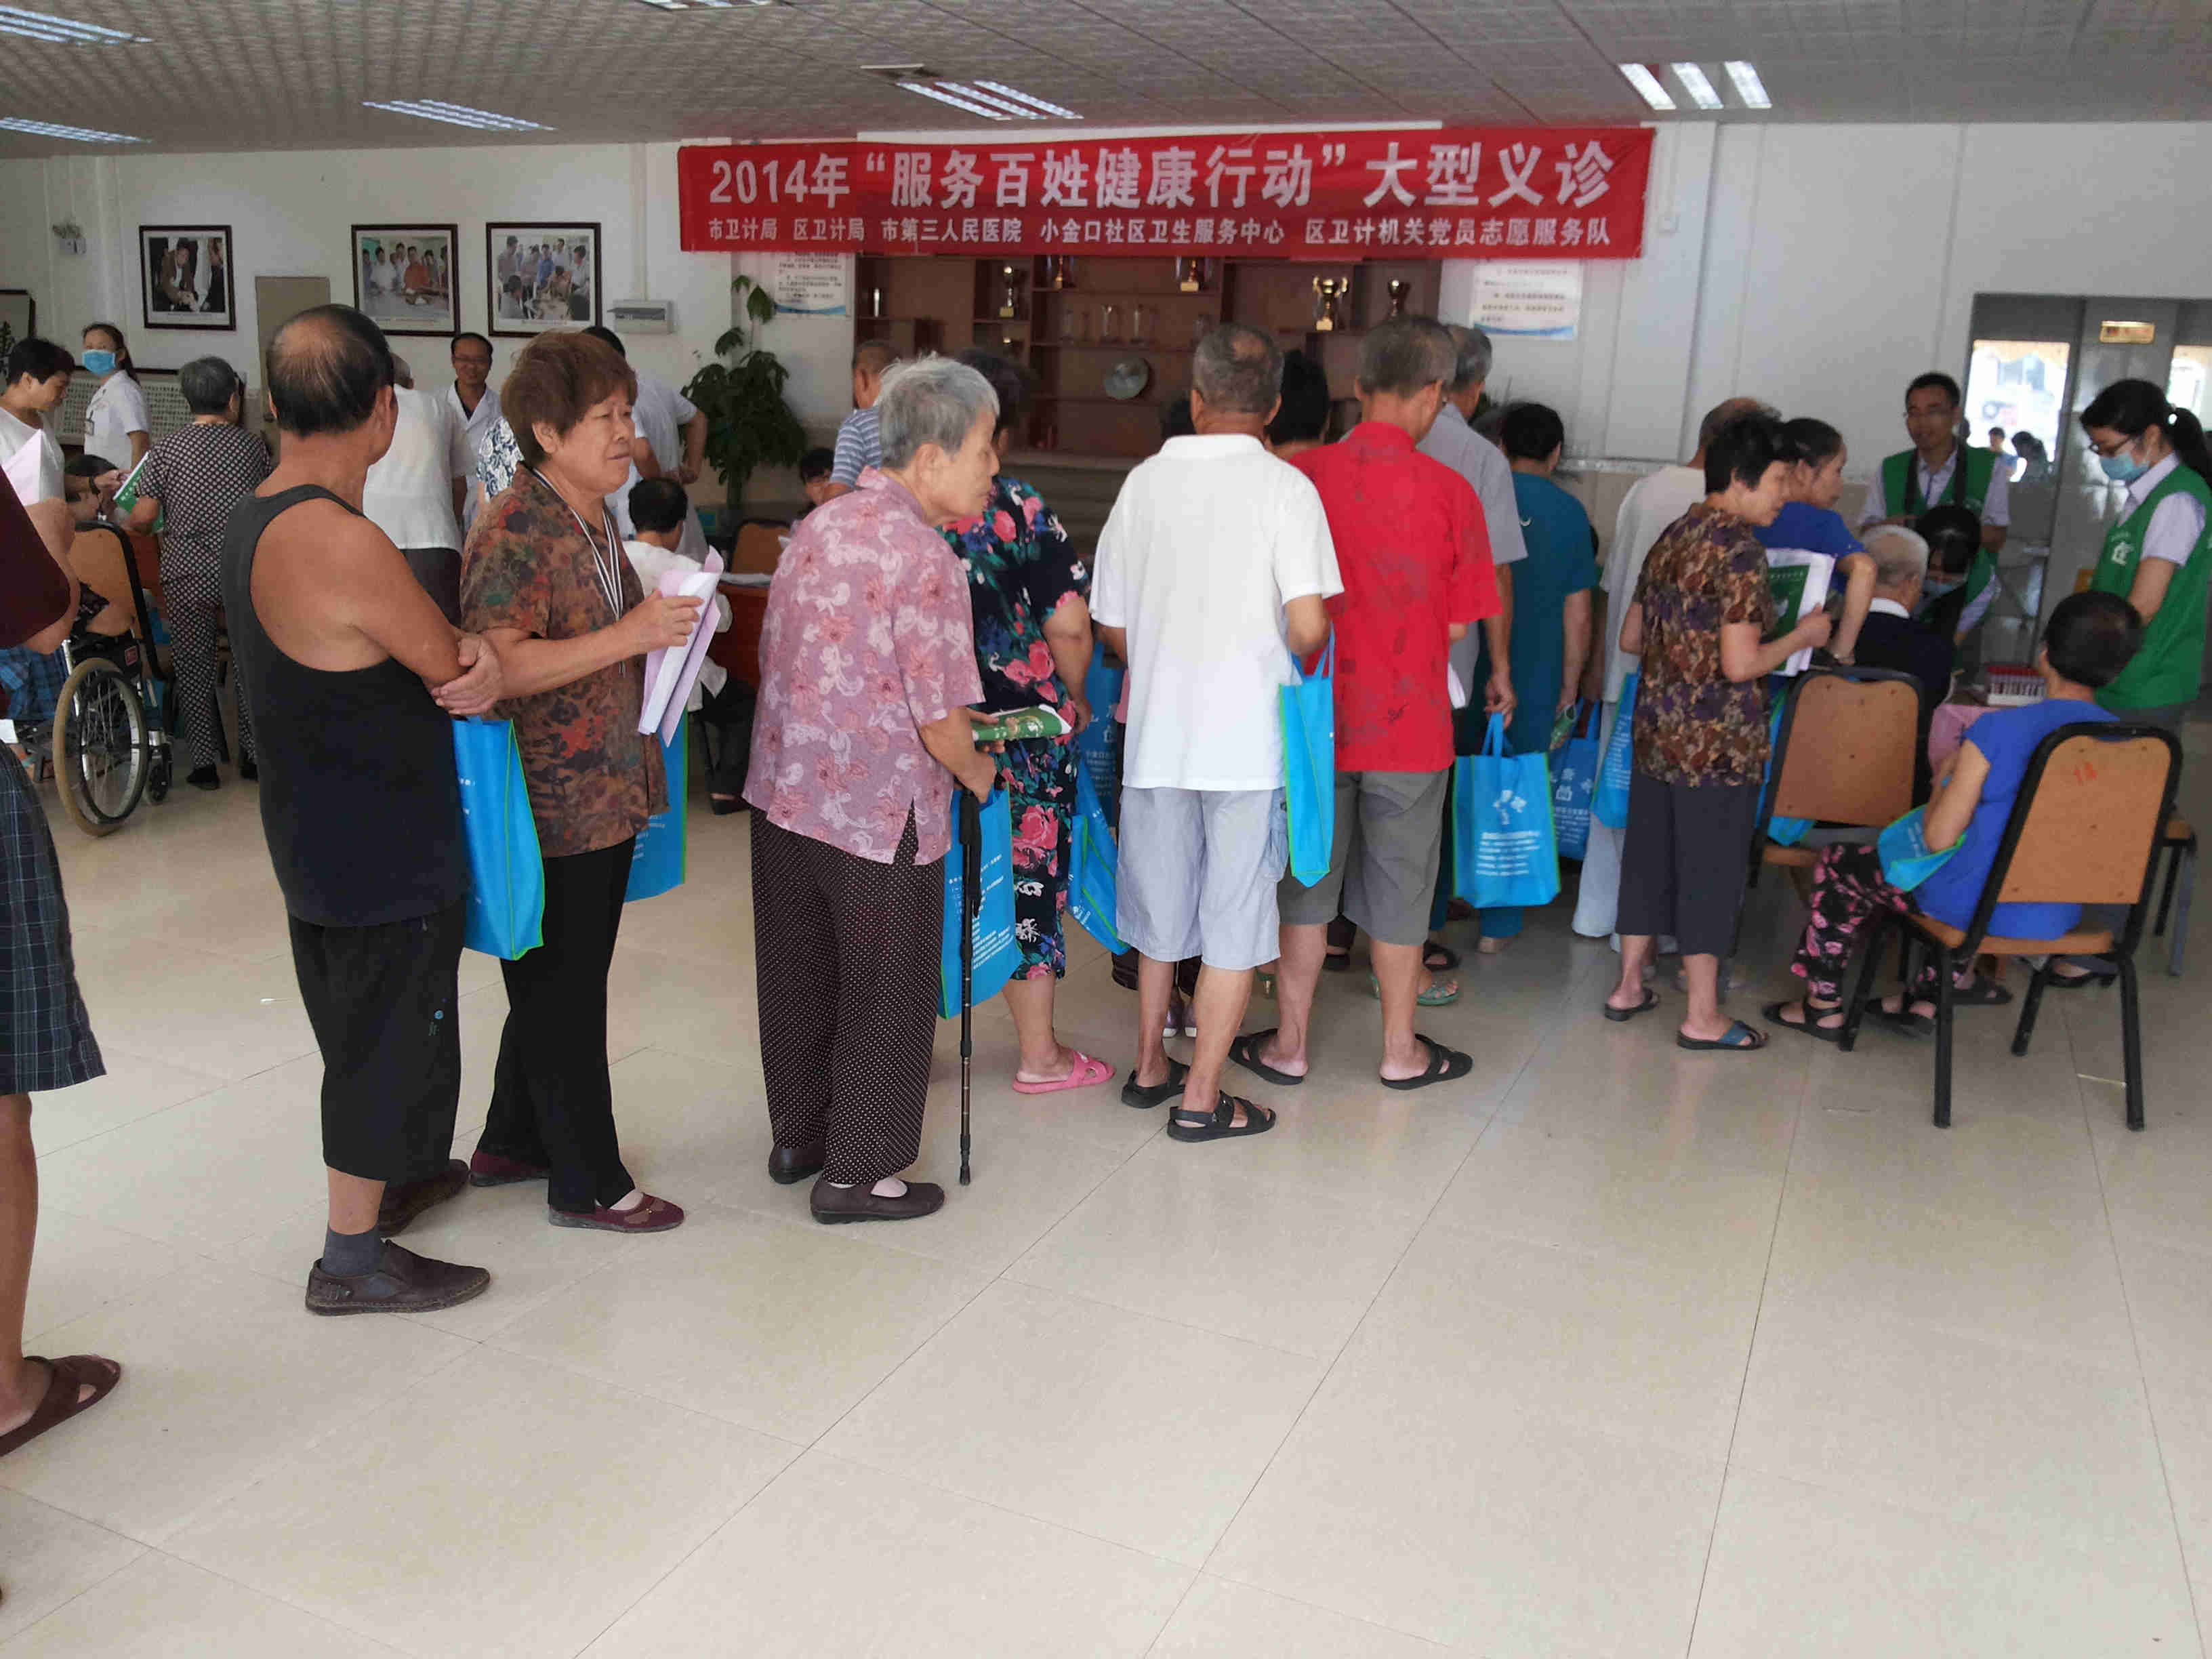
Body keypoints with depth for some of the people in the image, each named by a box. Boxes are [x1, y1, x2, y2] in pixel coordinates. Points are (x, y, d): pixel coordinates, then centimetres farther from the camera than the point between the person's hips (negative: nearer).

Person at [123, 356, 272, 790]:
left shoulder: (165, 450, -4)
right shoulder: (252, 445, -1)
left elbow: (143, 517, -4)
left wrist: (130, 527, 19)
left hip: (187, 576, -1)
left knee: (193, 669, 8)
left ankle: (204, 763, 11)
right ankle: (252, 754, 16)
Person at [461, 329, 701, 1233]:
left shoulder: (595, 515, 12)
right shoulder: (514, 529, -18)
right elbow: (497, 666, -27)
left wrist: (665, 620, 9)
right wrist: (630, 634, -29)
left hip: (607, 791, 10)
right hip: (549, 802, -10)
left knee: (564, 980, 19)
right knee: (562, 988, 3)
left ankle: (513, 1142, 37)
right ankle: (586, 1182, 16)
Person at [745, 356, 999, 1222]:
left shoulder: (819, 525, 5)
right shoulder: (923, 558, -20)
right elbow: (942, 728, -20)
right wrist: (976, 772, 2)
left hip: (784, 793, 8)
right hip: (878, 815, -8)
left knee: (799, 978, 20)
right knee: (885, 995, 9)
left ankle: (798, 1134, 37)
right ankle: (855, 1171, 21)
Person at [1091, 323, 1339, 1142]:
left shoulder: (1145, 481, 2)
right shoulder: (1284, 486, -9)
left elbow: (1112, 624, 6)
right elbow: (1308, 622, -19)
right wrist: (1296, 657, 4)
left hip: (1157, 732, 4)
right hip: (1248, 737, -4)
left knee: (1161, 908, 19)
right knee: (1234, 920, 7)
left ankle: (1150, 1066, 32)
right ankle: (1201, 1097, 13)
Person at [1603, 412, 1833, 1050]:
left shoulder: (1672, 537, 9)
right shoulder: (1740, 551, -16)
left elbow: (1631, 638, 15)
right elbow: (1741, 665, -21)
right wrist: (1802, 637, -5)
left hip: (1656, 728, 8)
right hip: (1717, 743, -8)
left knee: (1648, 854, 16)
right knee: (1710, 871, 1)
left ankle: (1629, 985, 26)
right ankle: (1703, 1017, 10)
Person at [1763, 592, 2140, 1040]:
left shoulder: (1996, 730, -23)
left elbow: (1939, 836, -18)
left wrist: (1945, 778, 2)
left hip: (1978, 908, -5)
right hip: (2058, 915, 6)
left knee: (1837, 865, 17)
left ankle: (1825, 1007, 29)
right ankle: (1925, 1001, 39)